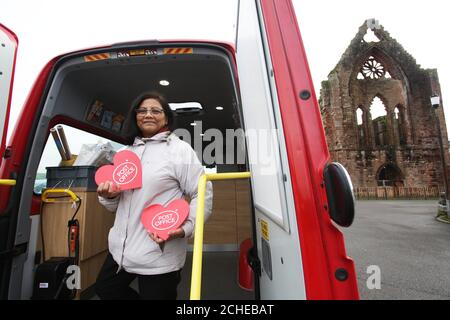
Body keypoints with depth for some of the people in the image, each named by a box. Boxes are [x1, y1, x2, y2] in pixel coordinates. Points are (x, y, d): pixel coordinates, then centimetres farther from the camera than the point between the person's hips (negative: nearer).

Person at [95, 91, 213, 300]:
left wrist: (186, 228, -25)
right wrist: (109, 196, -5)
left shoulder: (180, 149, -10)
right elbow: (116, 206, 17)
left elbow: (203, 194, -12)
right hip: (120, 248, 8)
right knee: (104, 289, 26)